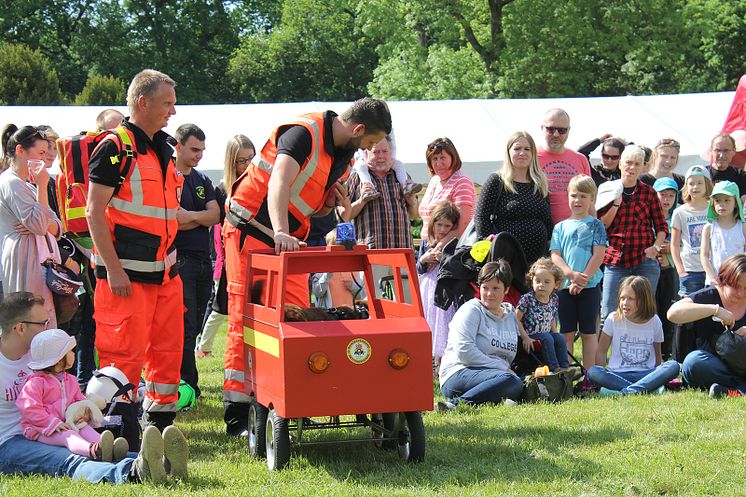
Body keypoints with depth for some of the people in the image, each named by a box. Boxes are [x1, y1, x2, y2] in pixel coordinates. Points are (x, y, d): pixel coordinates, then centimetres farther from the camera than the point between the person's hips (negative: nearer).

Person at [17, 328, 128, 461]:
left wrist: (86, 413, -1)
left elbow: (80, 400, 25)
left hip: (71, 423, 7)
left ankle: (110, 449, -53)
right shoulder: (36, 383, -8)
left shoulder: (70, 380, 19)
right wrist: (54, 423, -22)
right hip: (43, 430, -7)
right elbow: (30, 409, -15)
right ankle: (93, 450, -67)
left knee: (87, 430, -22)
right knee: (68, 436, -35)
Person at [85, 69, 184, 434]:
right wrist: (113, 270, -19)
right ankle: (123, 440, 1)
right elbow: (95, 211, -14)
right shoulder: (116, 148, -10)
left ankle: (160, 427, 21)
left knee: (168, 350, 10)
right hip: (127, 274, -8)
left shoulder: (162, 149, 16)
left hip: (164, 271, 8)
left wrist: (171, 259, 17)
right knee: (125, 355, -5)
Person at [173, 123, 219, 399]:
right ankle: (188, 386, -8)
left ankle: (187, 384, 16)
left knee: (194, 326, 9)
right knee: (185, 327, -10)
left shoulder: (203, 180, 18)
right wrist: (202, 218, -9)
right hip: (180, 260, -7)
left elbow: (215, 215, 4)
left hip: (203, 261, 7)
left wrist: (188, 216, -11)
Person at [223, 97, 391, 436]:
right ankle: (237, 416, -6)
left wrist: (330, 202, -6)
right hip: (251, 231, -8)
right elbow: (279, 182, -33)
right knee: (245, 320, -8)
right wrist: (280, 233, -47)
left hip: (290, 240, 8)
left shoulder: (344, 156, 9)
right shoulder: (305, 132, -18)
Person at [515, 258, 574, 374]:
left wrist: (555, 333, 5)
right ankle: (554, 368, -27)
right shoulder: (527, 299, -15)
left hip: (547, 333, 6)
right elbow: (516, 320, -15)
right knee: (547, 338, -28)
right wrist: (525, 337, -20)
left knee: (560, 338, -17)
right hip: (531, 336, -6)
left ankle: (564, 366, -14)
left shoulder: (554, 300, 4)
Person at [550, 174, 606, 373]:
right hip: (564, 286, 2)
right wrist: (571, 274, -13)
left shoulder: (595, 225, 3)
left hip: (589, 286, -2)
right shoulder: (560, 227, 12)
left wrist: (582, 279, -13)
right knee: (566, 333, 4)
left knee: (588, 332, 3)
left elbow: (598, 255, -5)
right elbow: (555, 256, 3)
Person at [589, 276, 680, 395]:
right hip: (618, 375, -1)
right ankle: (649, 388, -37)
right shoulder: (613, 319, 3)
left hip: (646, 375, 1)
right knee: (592, 372, -32)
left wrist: (658, 378, 0)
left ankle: (627, 391, -38)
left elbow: (657, 355, 12)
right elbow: (601, 351, 6)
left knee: (674, 366, -27)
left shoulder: (654, 322, 5)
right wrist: (603, 377, -5)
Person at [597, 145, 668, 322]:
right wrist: (616, 203, -9)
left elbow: (661, 226, 9)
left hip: (644, 261, 0)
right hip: (615, 260, 0)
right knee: (608, 314, -5)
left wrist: (656, 246, -8)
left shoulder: (648, 193, 7)